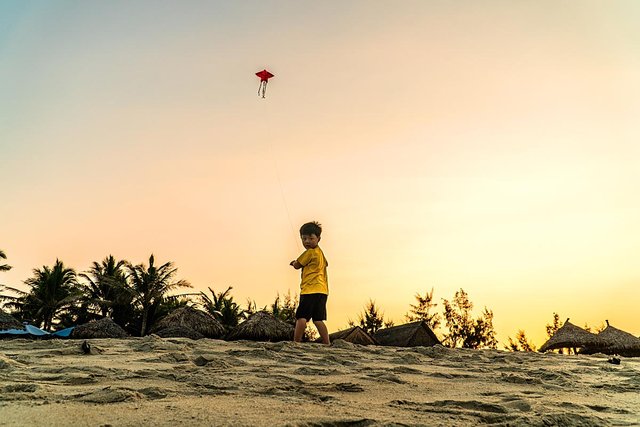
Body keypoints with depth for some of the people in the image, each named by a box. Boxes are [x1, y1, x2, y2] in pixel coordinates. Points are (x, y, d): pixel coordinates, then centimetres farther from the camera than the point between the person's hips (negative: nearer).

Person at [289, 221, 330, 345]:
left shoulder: (309, 252, -7)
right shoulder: (320, 252, 20)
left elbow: (297, 265, -1)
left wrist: (294, 263, 24)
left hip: (311, 290, -9)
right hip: (322, 290, 9)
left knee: (301, 316, -7)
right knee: (318, 319, 9)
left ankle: (296, 342, -9)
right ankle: (326, 343, 6)